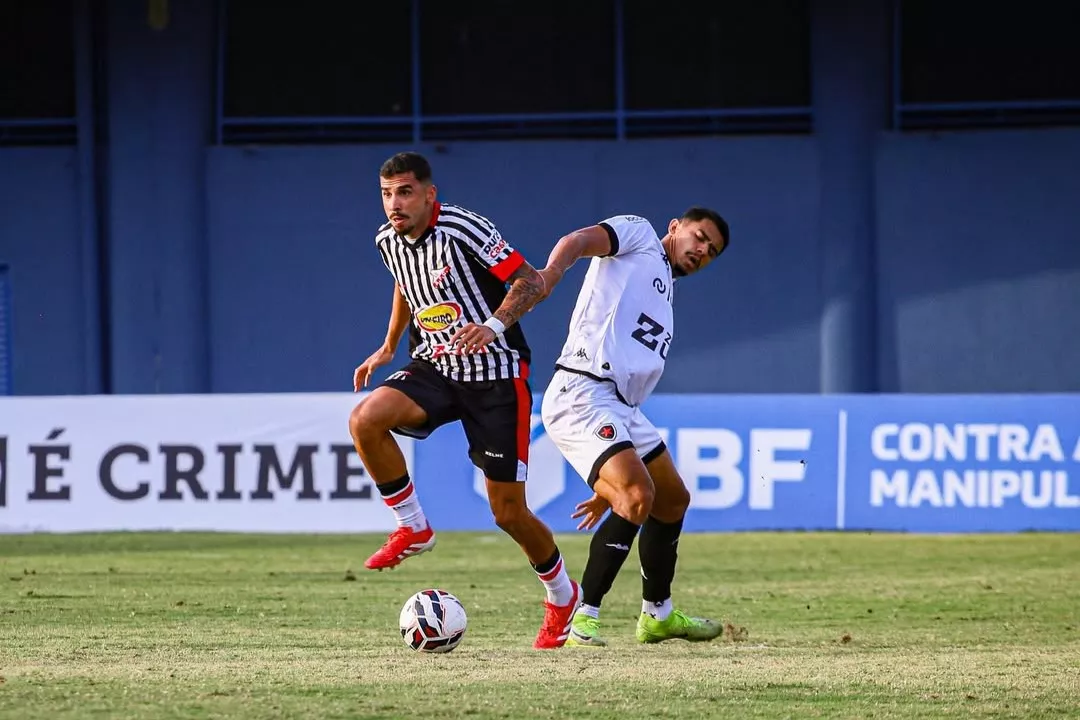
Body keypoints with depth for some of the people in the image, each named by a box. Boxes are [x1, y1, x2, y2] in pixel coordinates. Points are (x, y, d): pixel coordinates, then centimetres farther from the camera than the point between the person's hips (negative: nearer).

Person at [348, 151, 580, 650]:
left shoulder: (462, 231, -18)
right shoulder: (388, 241, 3)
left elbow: (531, 282, -16)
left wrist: (495, 325, -31)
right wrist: (388, 348, 24)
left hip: (496, 375, -5)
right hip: (434, 367, 6)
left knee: (509, 513, -3)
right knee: (365, 418, -26)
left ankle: (562, 595, 25)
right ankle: (412, 528, -6)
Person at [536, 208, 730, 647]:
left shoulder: (664, 303, 29)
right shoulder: (637, 234, 8)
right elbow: (580, 240, -14)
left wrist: (610, 490, 26)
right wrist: (552, 272, -40)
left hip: (619, 408, 10)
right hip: (581, 393, -10)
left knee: (673, 500, 20)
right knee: (640, 496, -23)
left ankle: (658, 615, 37)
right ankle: (581, 619, -18)